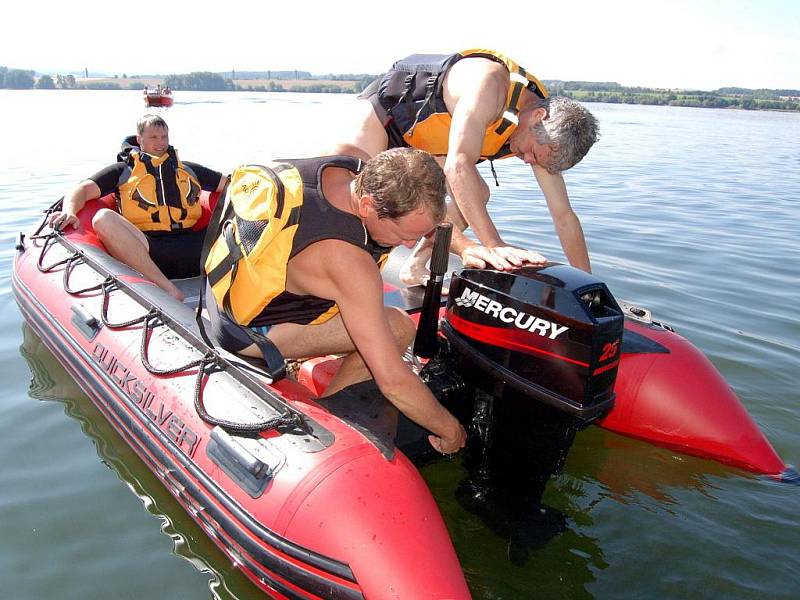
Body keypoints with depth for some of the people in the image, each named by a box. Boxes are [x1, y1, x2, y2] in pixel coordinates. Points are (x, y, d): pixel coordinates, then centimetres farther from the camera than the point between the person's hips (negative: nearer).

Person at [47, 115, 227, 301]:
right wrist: (69, 211, -12)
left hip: (191, 244, 2)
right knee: (103, 218, -31)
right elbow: (84, 189, 9)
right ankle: (169, 290, -38)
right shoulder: (123, 170, 22)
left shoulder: (190, 170, 30)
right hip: (147, 248, -1)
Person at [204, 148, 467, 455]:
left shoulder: (346, 166, -15)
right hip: (244, 332, -8)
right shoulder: (348, 262, -36)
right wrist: (450, 429, -18)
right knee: (398, 328, -19)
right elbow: (392, 381, -32)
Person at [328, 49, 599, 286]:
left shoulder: (547, 130, -13)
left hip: (425, 142, 7)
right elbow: (458, 166, -48)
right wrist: (494, 245, -52)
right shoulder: (491, 82, -37)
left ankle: (415, 268, 7)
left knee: (476, 195, -3)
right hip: (383, 108, -7)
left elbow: (564, 216, -10)